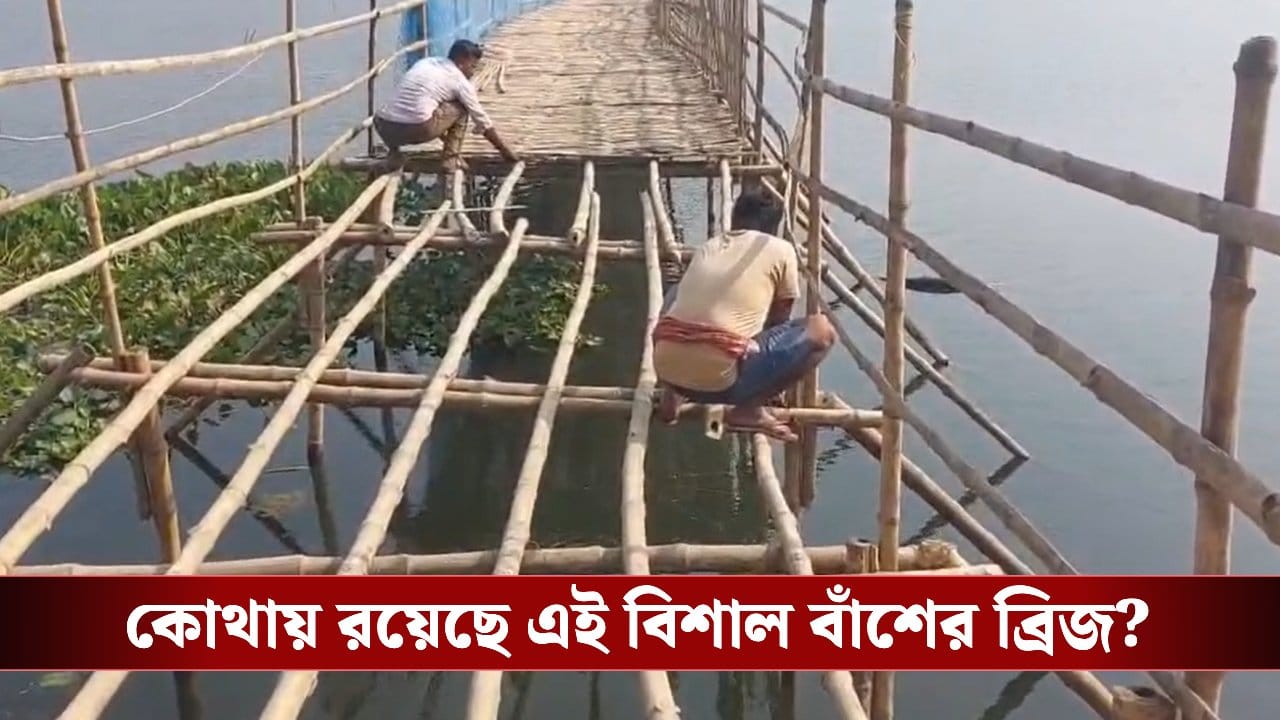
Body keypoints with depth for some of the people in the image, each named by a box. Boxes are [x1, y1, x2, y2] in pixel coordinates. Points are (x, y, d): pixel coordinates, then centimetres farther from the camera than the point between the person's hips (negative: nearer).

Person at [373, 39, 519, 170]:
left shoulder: (424, 62, 26)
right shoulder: (460, 81, 8)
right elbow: (482, 121, 14)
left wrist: (444, 136, 47)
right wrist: (505, 151, 25)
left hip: (384, 128, 5)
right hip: (417, 129, -5)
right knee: (460, 108, 17)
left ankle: (394, 155, 20)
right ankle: (452, 159, 13)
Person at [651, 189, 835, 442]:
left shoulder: (708, 247, 22)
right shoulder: (780, 250, 9)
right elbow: (778, 321, 19)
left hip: (668, 369, 6)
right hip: (719, 379, -5)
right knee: (821, 330, 9)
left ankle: (672, 392, 19)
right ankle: (748, 410, -1)